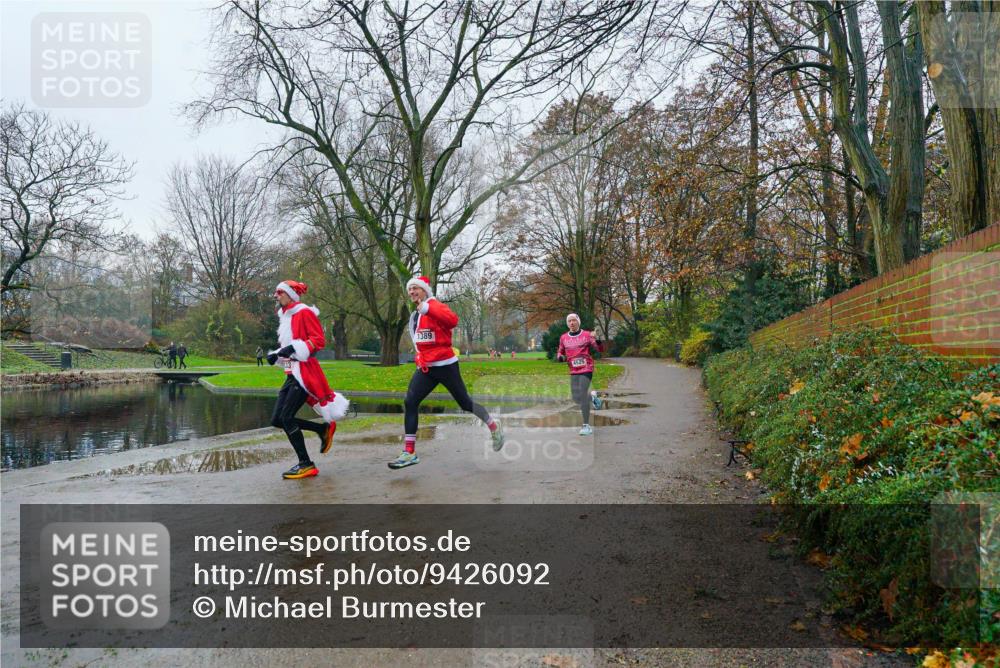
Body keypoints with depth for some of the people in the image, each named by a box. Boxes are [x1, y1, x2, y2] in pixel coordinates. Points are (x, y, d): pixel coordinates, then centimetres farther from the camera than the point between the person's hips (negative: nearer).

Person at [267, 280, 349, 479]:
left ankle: (306, 465, -3)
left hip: (305, 372, -9)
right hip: (292, 373, 9)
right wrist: (275, 355, 7)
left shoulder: (304, 312, -7)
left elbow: (319, 340, -15)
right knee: (277, 420, 3)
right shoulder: (285, 317, 18)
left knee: (286, 418, -14)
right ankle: (324, 429, 17)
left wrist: (293, 348, -25)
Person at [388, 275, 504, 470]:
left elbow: (453, 320, -35)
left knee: (465, 403, 5)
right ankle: (409, 452, -6)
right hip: (425, 367, 7)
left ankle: (493, 426, 31)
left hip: (445, 365, -7)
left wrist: (428, 308, -39)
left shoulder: (435, 306, -12)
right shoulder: (415, 315, 15)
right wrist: (421, 357, 18)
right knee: (409, 403, -8)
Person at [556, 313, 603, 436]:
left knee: (582, 395, -14)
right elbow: (559, 353, 18)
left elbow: (599, 349, -4)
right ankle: (592, 397, 40)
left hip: (586, 369, -4)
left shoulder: (587, 335, -2)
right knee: (576, 398, 5)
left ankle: (586, 426, -7)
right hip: (573, 371, 4)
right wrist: (560, 357, -6)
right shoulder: (563, 338, 7)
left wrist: (597, 341, -25)